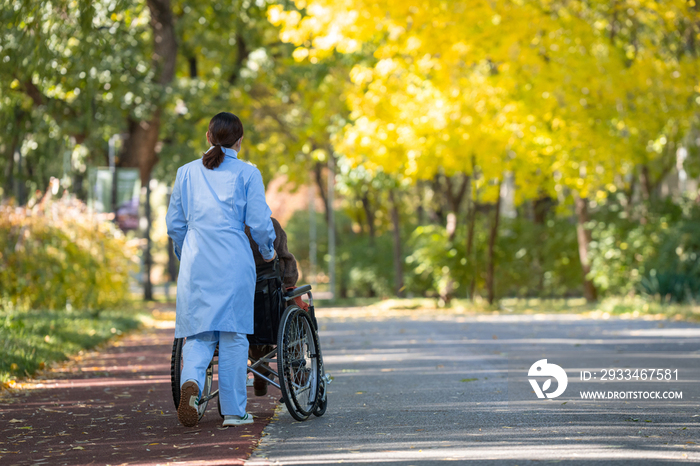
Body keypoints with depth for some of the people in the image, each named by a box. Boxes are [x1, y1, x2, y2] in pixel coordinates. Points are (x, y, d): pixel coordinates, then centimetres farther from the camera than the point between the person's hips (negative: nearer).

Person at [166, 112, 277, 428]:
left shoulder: (187, 172, 10)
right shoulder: (247, 173, 1)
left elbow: (174, 224, 13)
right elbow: (259, 223, -3)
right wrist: (268, 252, 16)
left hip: (196, 262, 2)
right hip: (234, 261, -2)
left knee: (198, 333, 6)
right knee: (233, 333, 5)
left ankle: (191, 380, -24)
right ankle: (233, 411, 8)